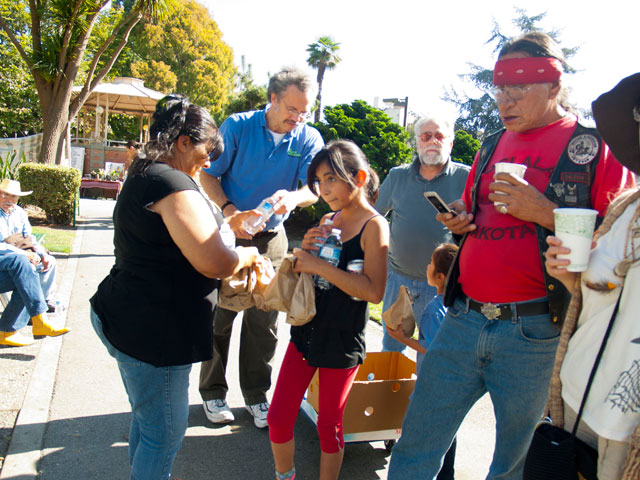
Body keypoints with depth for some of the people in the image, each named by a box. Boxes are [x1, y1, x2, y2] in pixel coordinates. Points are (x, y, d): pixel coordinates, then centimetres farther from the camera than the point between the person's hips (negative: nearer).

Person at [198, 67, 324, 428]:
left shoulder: (309, 139, -3)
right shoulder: (238, 126, -8)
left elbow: (313, 189, -10)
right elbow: (209, 175, -5)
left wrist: (292, 198, -34)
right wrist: (230, 211, -22)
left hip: (272, 239, 2)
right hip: (230, 233, -2)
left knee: (265, 321, 7)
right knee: (220, 315, 5)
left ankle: (257, 394, 24)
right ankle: (213, 392, 22)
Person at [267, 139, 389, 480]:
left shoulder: (374, 225, -13)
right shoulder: (329, 221, 7)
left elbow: (374, 290, -24)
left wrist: (320, 266, -24)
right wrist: (305, 251, -6)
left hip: (342, 343, -6)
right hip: (305, 332, 6)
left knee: (329, 426, 10)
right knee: (278, 418, 10)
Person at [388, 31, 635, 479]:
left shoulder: (595, 148, -3)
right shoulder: (493, 146, 15)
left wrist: (543, 211, -18)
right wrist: (459, 221, 4)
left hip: (534, 332, -4)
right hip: (463, 320, 5)